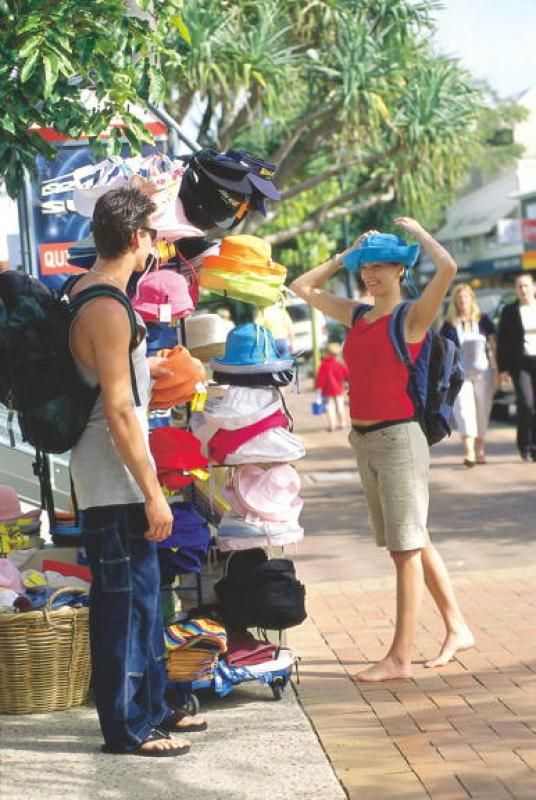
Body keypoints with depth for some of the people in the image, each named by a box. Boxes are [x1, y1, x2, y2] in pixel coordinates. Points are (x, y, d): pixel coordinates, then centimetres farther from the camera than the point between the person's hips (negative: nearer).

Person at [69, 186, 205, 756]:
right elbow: (119, 413, -23)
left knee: (141, 591, 18)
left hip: (113, 477, 10)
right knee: (125, 597, -1)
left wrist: (141, 368, 32)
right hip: (114, 480, -10)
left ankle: (151, 705, 30)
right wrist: (153, 493, -20)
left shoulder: (85, 292, 9)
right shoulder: (108, 309, -22)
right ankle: (126, 726, 8)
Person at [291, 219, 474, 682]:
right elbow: (304, 287, 23)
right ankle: (457, 629, 26)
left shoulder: (412, 317, -8)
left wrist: (416, 231, -8)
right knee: (412, 542, 15)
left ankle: (401, 657, -2)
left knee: (406, 547, -4)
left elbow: (447, 268, -24)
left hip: (399, 437, -8)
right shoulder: (356, 316, 11)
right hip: (364, 439, 8)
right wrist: (346, 255, 15)